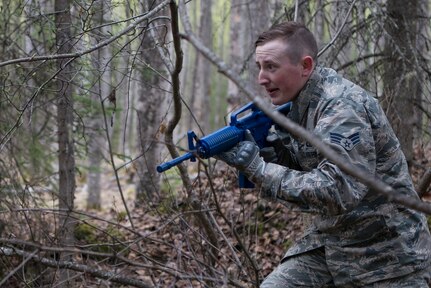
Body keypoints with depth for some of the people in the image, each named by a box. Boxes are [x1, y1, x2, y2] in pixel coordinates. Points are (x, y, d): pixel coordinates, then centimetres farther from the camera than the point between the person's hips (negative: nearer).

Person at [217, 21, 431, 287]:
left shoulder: (342, 107, -24)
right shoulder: (300, 100, 4)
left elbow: (337, 193, -34)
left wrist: (257, 168, -31)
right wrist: (275, 152, -8)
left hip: (383, 251, -8)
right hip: (328, 238, 8)